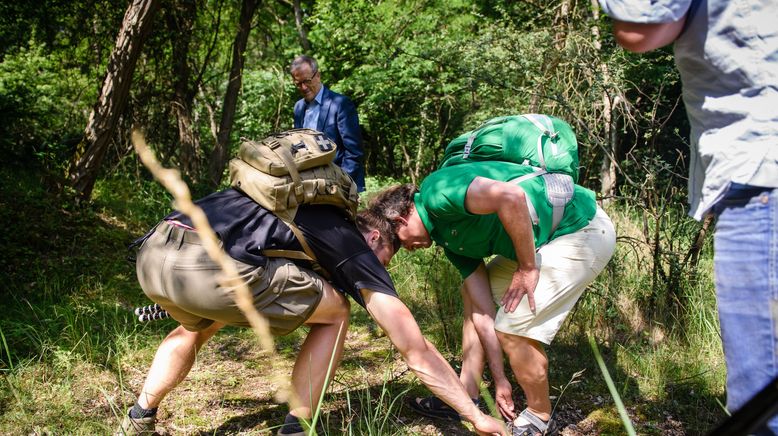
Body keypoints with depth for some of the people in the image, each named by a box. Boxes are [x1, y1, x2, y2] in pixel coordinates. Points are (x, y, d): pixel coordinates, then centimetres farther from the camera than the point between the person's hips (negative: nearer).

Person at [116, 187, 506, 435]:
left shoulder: (309, 210, 34)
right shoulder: (354, 245, 15)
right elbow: (416, 351, 15)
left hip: (153, 255, 8)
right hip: (209, 269, -8)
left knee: (197, 325, 41)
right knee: (334, 313, 15)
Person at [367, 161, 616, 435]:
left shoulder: (436, 191, -16)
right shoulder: (449, 237, 11)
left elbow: (511, 196, -33)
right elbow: (483, 311, 11)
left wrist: (527, 268, -21)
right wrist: (500, 380, 10)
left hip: (584, 229, -10)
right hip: (554, 238, 10)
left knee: (513, 327, -12)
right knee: (473, 294, 15)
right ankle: (466, 397, 22)